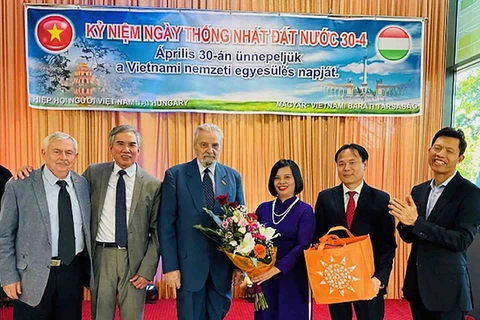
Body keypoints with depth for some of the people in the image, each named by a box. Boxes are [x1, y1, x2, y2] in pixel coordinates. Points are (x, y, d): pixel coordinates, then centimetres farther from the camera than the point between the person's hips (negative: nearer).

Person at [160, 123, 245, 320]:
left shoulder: (233, 177, 4)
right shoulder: (175, 175, -4)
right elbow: (166, 225, -6)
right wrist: (170, 266, -9)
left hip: (223, 266, 3)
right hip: (189, 264, -2)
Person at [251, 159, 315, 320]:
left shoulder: (305, 210, -7)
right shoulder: (263, 208, 4)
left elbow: (302, 246, -15)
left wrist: (277, 269, -24)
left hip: (294, 279, -3)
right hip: (265, 278, 3)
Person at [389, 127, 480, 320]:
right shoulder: (418, 190, 5)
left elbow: (462, 240, -21)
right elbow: (409, 238, 6)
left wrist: (416, 222, -29)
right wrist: (405, 222, -16)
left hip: (447, 287, -5)